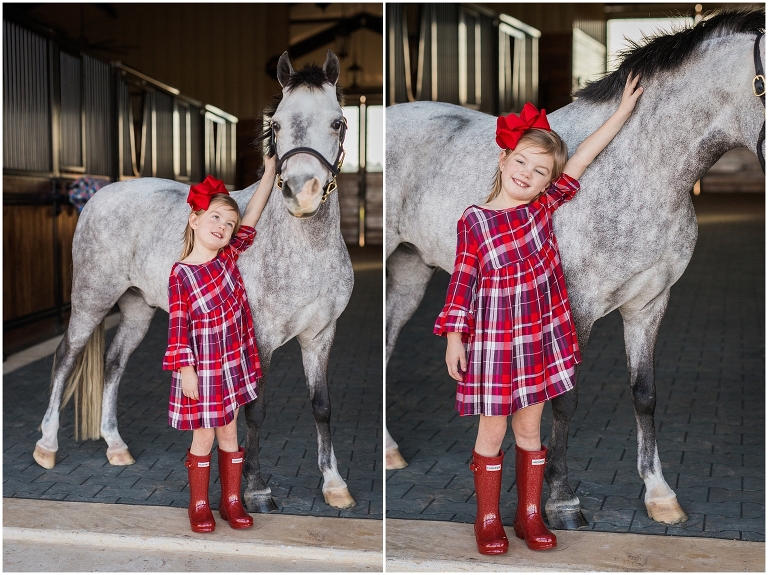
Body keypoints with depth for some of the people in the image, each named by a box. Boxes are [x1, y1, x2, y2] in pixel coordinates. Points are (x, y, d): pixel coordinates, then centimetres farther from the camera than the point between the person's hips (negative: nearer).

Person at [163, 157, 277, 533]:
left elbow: (253, 215, -1)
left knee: (229, 435, 13)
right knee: (204, 437, 6)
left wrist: (270, 170, -4)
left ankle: (232, 501, 24)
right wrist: (185, 369, -15)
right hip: (202, 370, -4)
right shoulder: (181, 274, -13)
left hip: (233, 364, 5)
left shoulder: (229, 257, 1)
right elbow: (178, 325, -13)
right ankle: (199, 505, 20)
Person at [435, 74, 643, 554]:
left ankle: (529, 514, 25)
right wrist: (454, 337, -7)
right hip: (493, 343, -3)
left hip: (540, 339, 3)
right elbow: (463, 280, -5)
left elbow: (582, 158, -1)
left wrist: (624, 110, -1)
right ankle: (488, 519, 21)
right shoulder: (474, 221, -8)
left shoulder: (544, 207, 0)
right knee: (492, 433, 7)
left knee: (530, 430, 13)